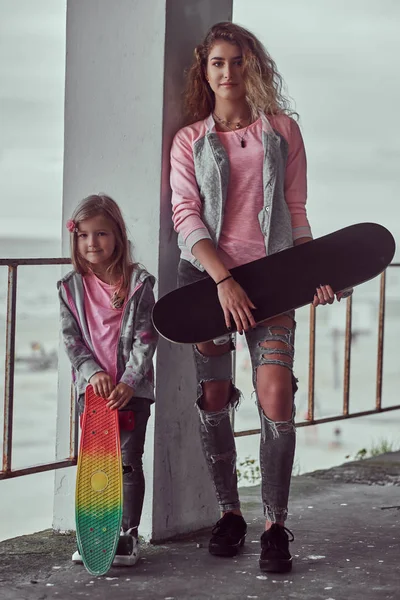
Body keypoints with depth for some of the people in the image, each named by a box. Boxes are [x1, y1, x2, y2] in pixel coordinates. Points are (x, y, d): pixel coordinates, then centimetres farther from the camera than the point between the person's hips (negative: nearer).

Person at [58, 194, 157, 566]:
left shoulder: (138, 284, -4)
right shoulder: (71, 288, 3)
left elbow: (146, 337, -8)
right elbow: (71, 338, 1)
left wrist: (128, 381, -16)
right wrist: (92, 372, -14)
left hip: (132, 387, -2)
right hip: (91, 386, 2)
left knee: (128, 461, -1)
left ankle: (128, 533, 5)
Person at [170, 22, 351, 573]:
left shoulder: (283, 129, 12)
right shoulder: (190, 140, 10)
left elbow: (296, 211, 13)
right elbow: (186, 215, 0)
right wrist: (224, 280, -13)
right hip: (208, 276, 1)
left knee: (276, 396, -13)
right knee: (213, 399, 2)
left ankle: (276, 525, -5)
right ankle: (229, 513, 17)